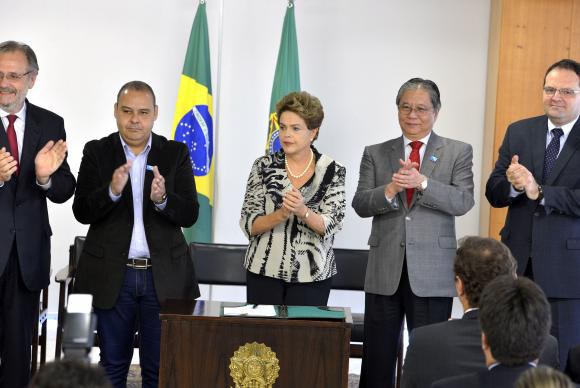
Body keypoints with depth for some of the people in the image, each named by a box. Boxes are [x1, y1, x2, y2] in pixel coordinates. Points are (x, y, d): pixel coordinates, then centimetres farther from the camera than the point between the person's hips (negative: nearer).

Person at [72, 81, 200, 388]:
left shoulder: (176, 153, 3)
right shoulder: (97, 152, 2)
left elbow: (189, 215, -3)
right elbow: (82, 212, -6)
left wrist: (162, 199, -24)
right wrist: (112, 191, -24)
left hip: (164, 276, 0)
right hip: (112, 275, 0)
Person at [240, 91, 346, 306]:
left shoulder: (333, 171, -1)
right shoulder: (264, 166, 1)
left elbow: (330, 226, -9)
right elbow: (249, 225, -3)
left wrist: (302, 211, -26)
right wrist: (280, 214, -20)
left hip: (312, 275, -1)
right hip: (264, 272, 1)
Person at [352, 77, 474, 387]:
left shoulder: (458, 152, 5)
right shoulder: (375, 154, 10)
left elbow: (463, 202, -8)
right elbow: (360, 205, 1)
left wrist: (422, 183, -21)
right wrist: (389, 190, -18)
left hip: (432, 273, -2)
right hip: (385, 271, 2)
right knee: (377, 358, 6)